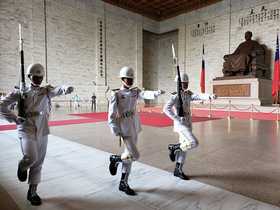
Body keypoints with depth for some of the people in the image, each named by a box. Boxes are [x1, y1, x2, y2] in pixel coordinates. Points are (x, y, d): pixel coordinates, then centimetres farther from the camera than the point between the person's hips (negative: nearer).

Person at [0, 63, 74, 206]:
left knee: (38, 163, 9)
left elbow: (56, 90, -18)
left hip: (42, 132, 2)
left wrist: (66, 89, -40)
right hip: (26, 130, -2)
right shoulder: (21, 92, 1)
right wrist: (14, 118, -6)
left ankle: (32, 192, 28)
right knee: (31, 157, -23)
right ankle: (22, 167, 15)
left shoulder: (46, 91, 3)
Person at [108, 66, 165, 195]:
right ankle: (115, 159, 19)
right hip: (124, 128, -6)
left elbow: (145, 94, -16)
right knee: (135, 155, -10)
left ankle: (123, 184, 27)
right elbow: (111, 116, -9)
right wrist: (116, 132, -13)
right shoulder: (116, 94, -9)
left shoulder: (135, 92, 6)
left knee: (129, 156, 12)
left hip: (135, 126, 6)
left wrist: (156, 93, -36)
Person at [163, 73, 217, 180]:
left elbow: (197, 96, -11)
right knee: (194, 143, -18)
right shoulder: (176, 96, -14)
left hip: (188, 124, 8)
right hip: (181, 124, -8)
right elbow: (166, 109, -23)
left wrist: (209, 96, -29)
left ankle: (178, 171, 24)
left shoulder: (188, 94, 8)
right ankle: (173, 147, 4)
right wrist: (177, 119, -21)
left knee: (183, 148, 12)